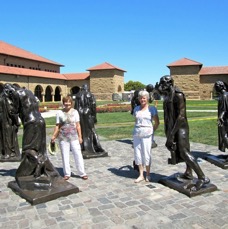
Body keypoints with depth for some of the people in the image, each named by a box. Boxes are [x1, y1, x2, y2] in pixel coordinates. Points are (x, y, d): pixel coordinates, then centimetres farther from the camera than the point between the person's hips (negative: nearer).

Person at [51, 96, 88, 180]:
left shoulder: (75, 112, 3)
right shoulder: (59, 113, 2)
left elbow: (78, 125, 3)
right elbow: (57, 126, 3)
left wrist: (80, 136, 0)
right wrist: (54, 136, -6)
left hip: (74, 137, 0)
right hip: (63, 138, 0)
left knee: (78, 155, 1)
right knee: (65, 156, 7)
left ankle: (82, 173, 11)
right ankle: (67, 173, 20)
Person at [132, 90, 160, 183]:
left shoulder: (152, 109, 0)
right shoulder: (136, 109, 12)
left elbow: (157, 122, 3)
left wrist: (152, 131, -2)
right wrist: (137, 129, 8)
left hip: (147, 134, -4)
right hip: (137, 134, 4)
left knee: (146, 154, 1)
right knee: (137, 154, 5)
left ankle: (148, 174, 19)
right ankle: (141, 175, 16)